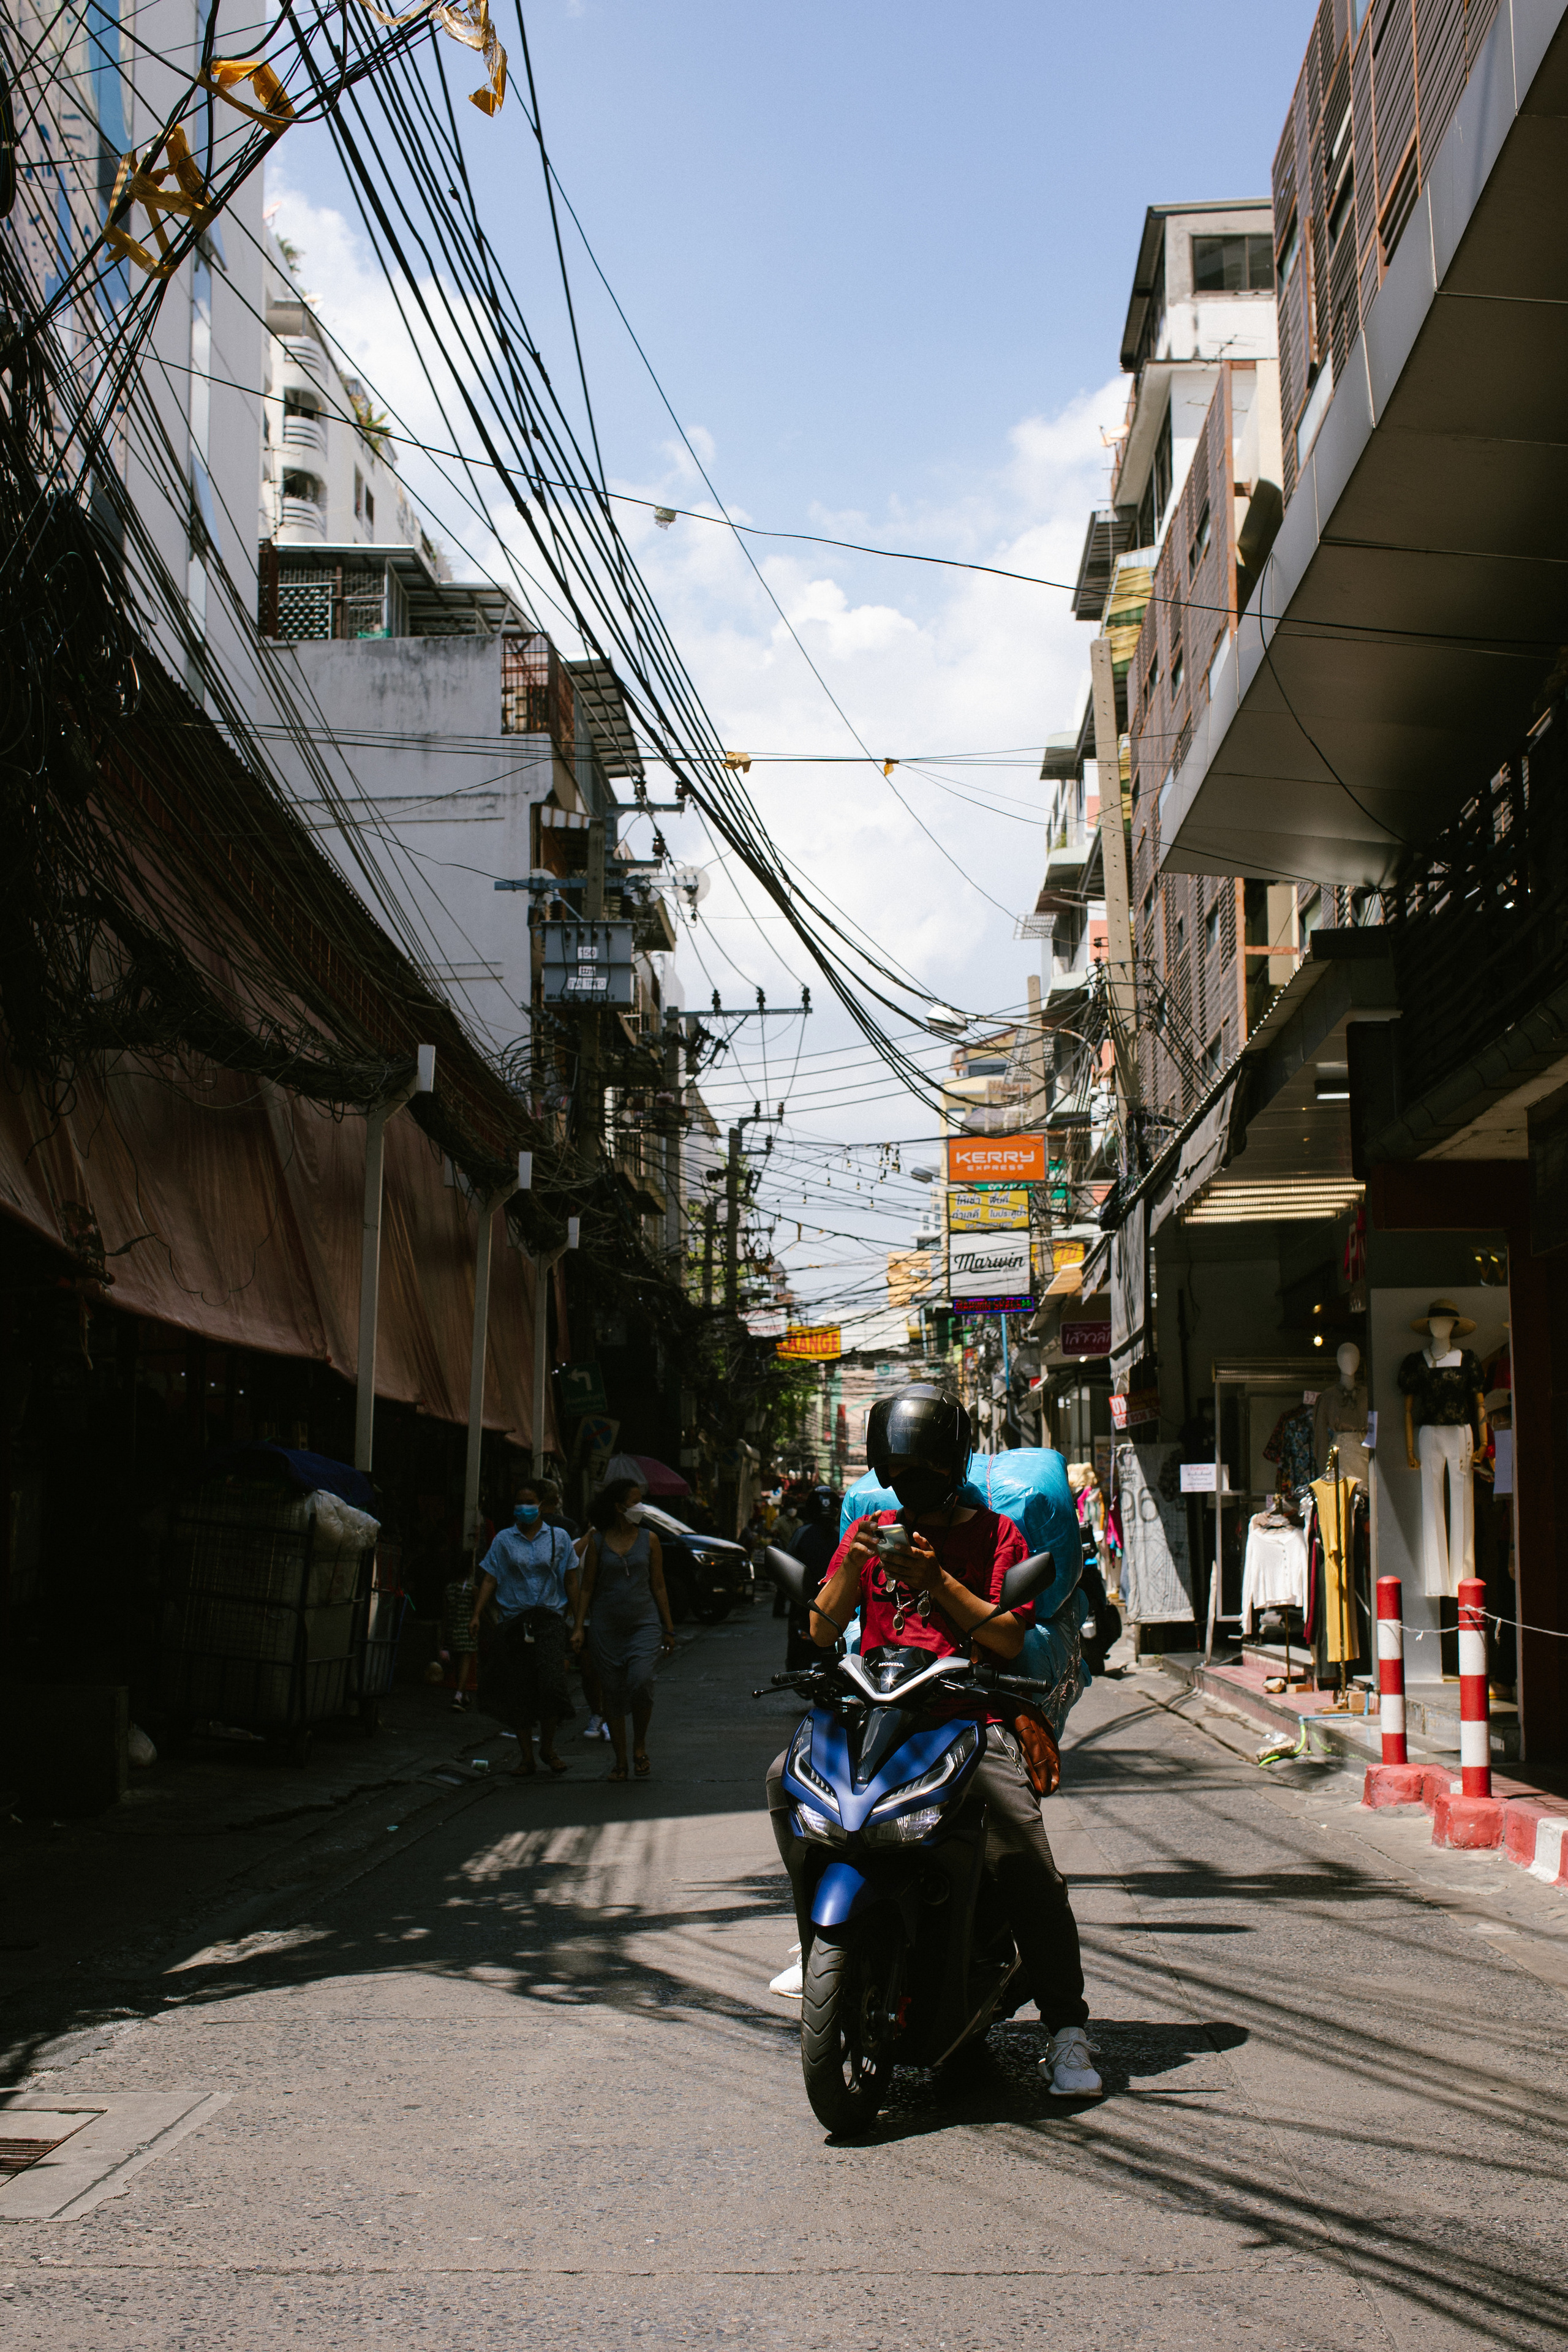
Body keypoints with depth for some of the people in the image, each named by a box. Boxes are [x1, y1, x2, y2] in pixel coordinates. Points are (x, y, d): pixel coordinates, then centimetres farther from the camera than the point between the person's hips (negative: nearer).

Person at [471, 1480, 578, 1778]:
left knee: (552, 1683, -15)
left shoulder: (559, 1537, 8)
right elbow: (490, 1579, 6)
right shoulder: (504, 1540, 10)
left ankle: (548, 1746, 4)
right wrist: (477, 1614, -5)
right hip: (514, 1621, 2)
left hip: (549, 1618, -1)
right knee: (517, 1689, 1)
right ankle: (526, 1755, 12)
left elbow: (571, 1581, 9)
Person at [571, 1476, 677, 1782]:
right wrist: (579, 1626, -3)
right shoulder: (597, 1541, 3)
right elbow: (586, 1587, 6)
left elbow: (659, 1587, 9)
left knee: (640, 1681, -21)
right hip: (605, 1627, 1)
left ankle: (640, 1746, 2)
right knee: (613, 1694, 3)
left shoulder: (648, 1539, 6)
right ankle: (620, 1761, 16)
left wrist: (668, 1629, 8)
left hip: (644, 1623, 0)